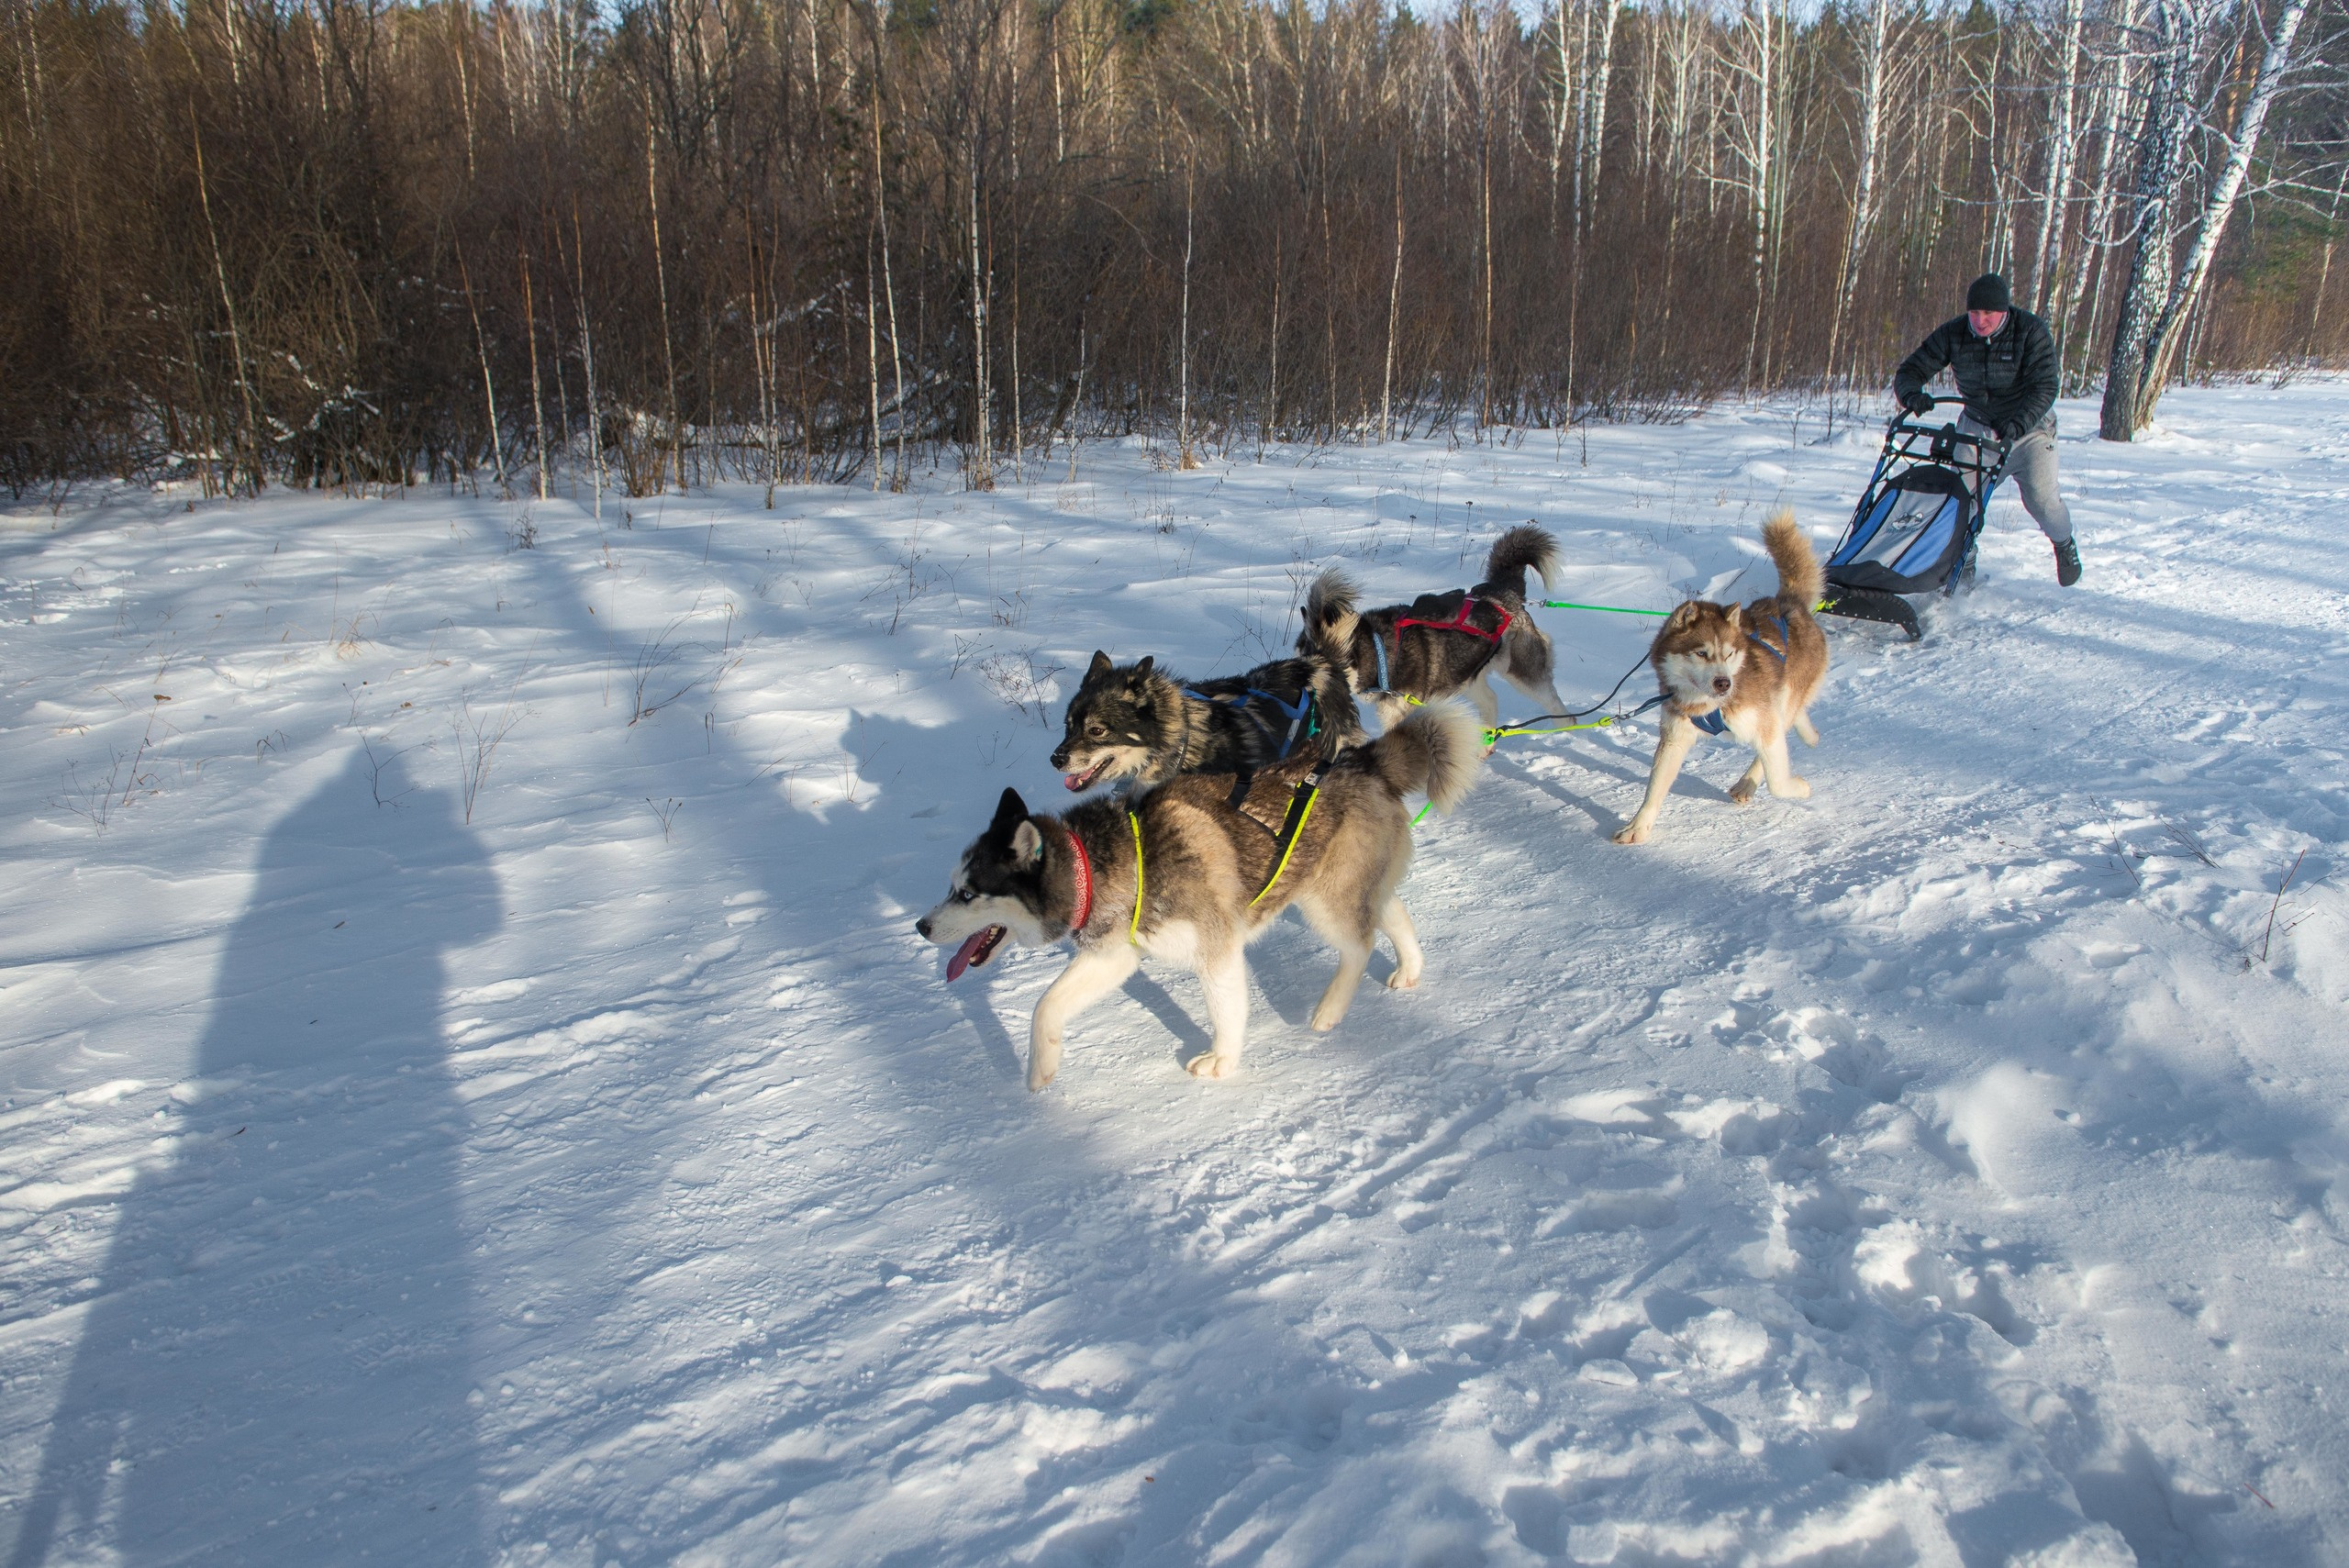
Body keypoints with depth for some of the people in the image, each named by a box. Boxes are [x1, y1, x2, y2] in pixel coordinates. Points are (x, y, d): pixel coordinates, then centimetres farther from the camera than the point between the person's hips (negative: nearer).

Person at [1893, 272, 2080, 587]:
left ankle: (2065, 544, 20)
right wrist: (1912, 395, -36)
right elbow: (1909, 370, -12)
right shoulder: (1953, 334, -12)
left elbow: (2045, 386, -25)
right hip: (1977, 425, 2)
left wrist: (2015, 426, -42)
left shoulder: (2031, 332, -19)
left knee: (2040, 498, -12)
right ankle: (1963, 559, 5)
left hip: (2028, 427, -2)